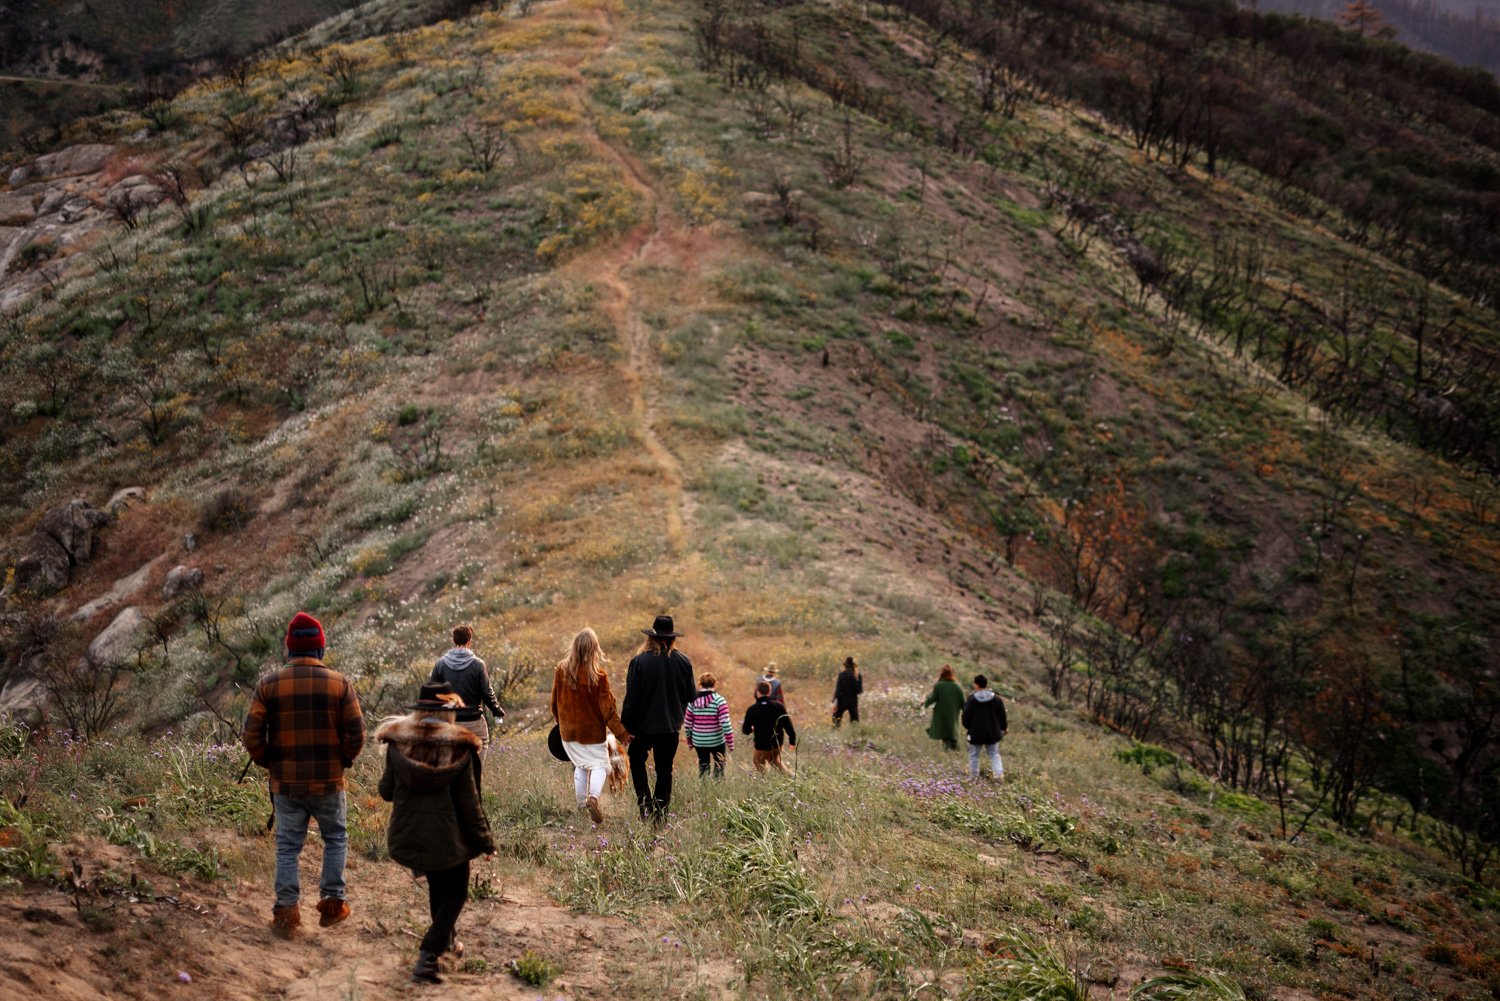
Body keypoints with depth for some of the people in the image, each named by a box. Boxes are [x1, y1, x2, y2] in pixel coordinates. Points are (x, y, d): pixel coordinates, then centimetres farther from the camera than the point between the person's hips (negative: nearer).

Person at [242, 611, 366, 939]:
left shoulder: (268, 685, -3)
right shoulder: (339, 684, -5)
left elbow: (252, 736, -6)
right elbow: (356, 733, -7)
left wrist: (269, 763, 10)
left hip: (286, 783, 1)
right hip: (328, 782, 0)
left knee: (287, 846, 10)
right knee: (335, 838, 18)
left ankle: (287, 912, 9)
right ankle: (332, 903, 19)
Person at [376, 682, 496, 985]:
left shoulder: (398, 744, -9)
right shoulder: (459, 749, -17)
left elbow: (386, 792, 3)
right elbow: (469, 804, -12)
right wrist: (486, 842, 0)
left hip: (407, 836, 4)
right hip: (447, 838, -4)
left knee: (437, 886, 28)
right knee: (455, 895, 13)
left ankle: (446, 941, 46)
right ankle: (427, 957, -2)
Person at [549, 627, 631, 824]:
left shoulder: (561, 670, -7)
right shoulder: (599, 675, -17)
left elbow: (555, 702, 5)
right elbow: (607, 708, -13)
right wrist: (621, 733, -5)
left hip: (568, 731, 4)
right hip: (593, 731, -4)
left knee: (580, 765, 19)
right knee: (600, 764, 6)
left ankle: (581, 803, 21)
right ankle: (593, 797, -19)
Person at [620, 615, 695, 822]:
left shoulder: (639, 661, -13)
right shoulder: (684, 662, -3)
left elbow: (631, 697, -11)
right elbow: (690, 696, 5)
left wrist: (626, 726, -4)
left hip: (644, 725, -2)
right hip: (671, 726, 2)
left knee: (636, 759, 18)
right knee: (664, 769, 12)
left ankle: (645, 803, 2)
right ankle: (661, 812, 12)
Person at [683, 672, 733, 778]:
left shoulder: (693, 700, -3)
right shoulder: (719, 700, -12)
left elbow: (687, 724, 1)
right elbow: (725, 724, -17)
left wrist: (689, 741, 15)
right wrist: (730, 742, -9)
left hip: (699, 742, 3)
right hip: (717, 742, -3)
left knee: (703, 766, 16)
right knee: (719, 767, 12)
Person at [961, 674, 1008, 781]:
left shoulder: (971, 699, -14)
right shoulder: (996, 699, -4)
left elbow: (966, 717, -7)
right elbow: (1002, 716, 3)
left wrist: (967, 727, 11)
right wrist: (1003, 728, 17)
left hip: (976, 733, -3)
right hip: (992, 733, 3)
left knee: (974, 754, 11)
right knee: (994, 754, 13)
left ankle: (973, 775, 15)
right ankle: (999, 773, -1)